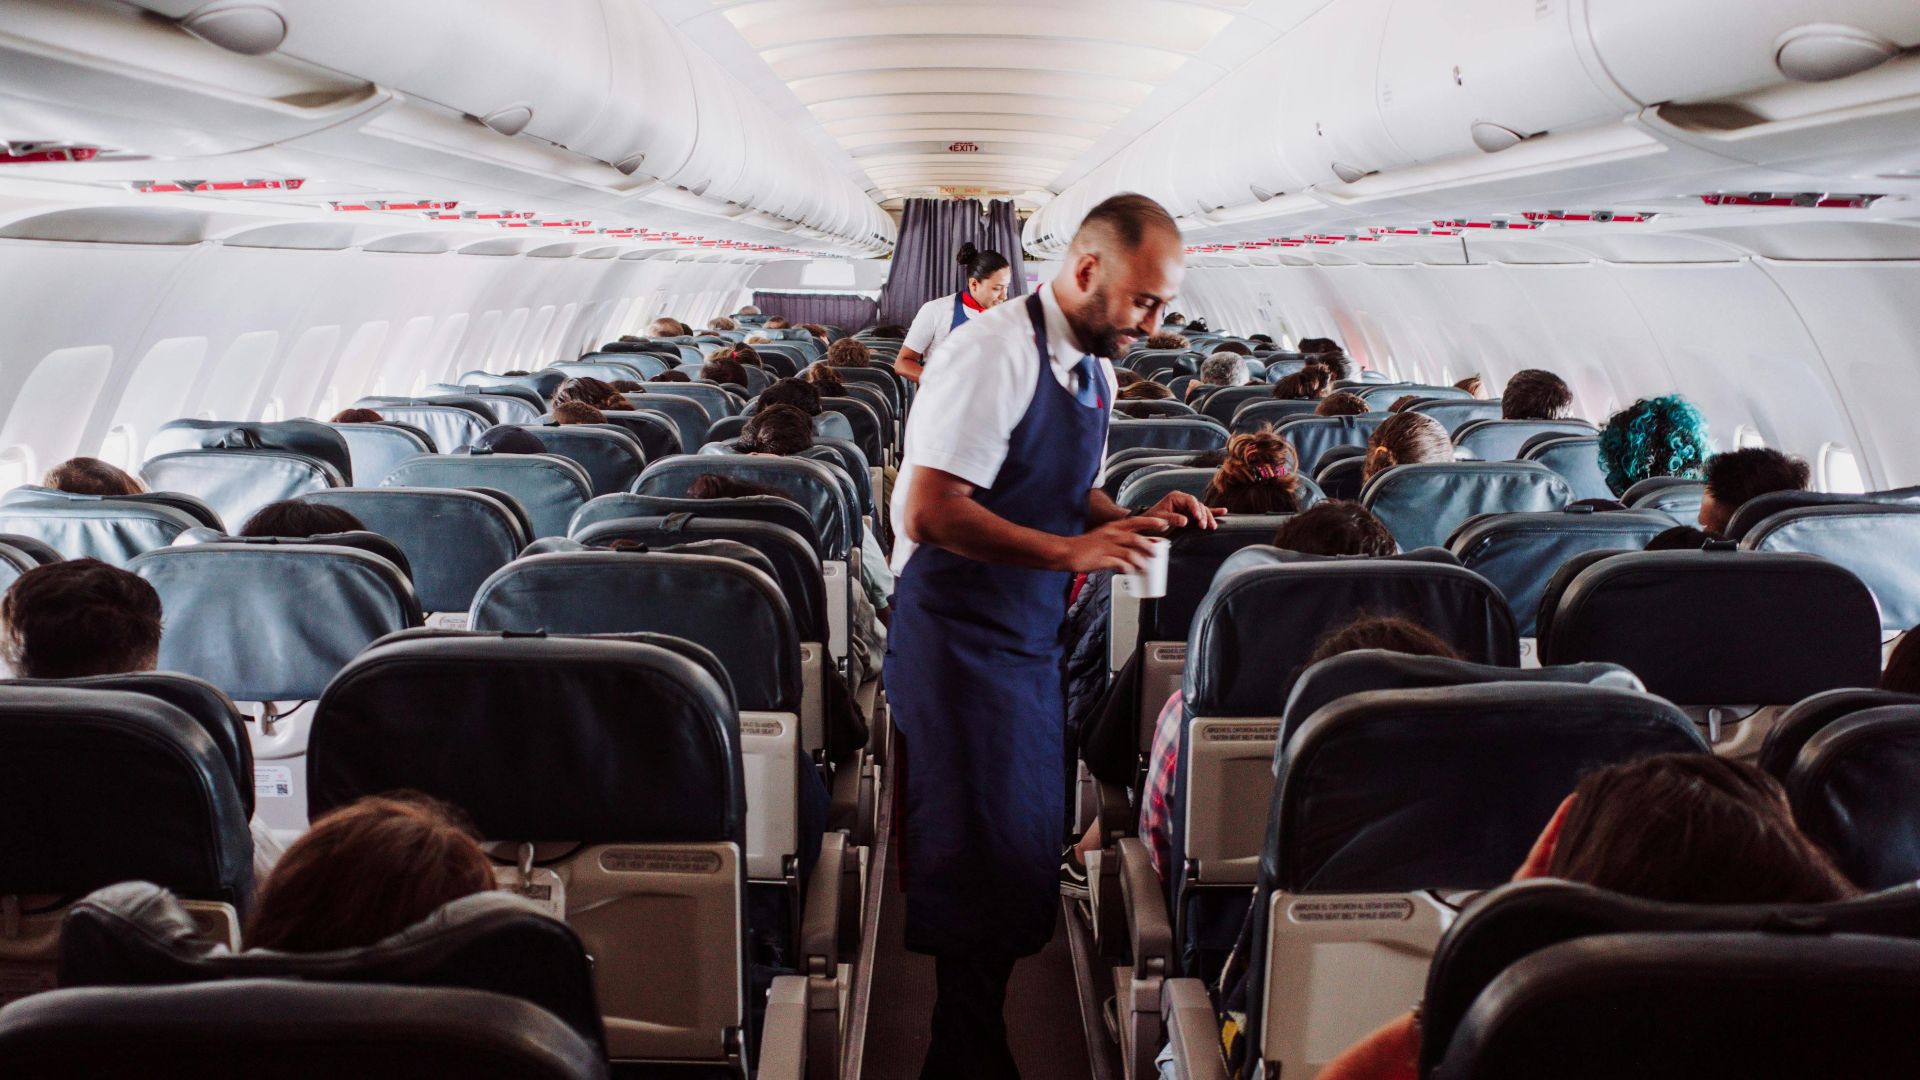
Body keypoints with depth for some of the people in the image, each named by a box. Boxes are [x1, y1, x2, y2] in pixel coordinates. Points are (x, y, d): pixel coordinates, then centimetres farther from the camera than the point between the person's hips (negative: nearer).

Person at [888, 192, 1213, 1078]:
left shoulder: (1097, 368, 10)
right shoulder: (994, 349, -17)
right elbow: (929, 512, -24)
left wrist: (1134, 520, 4)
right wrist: (1070, 550, -27)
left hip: (1034, 639, 9)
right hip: (960, 638, -9)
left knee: (1023, 854, 15)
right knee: (980, 861, -2)